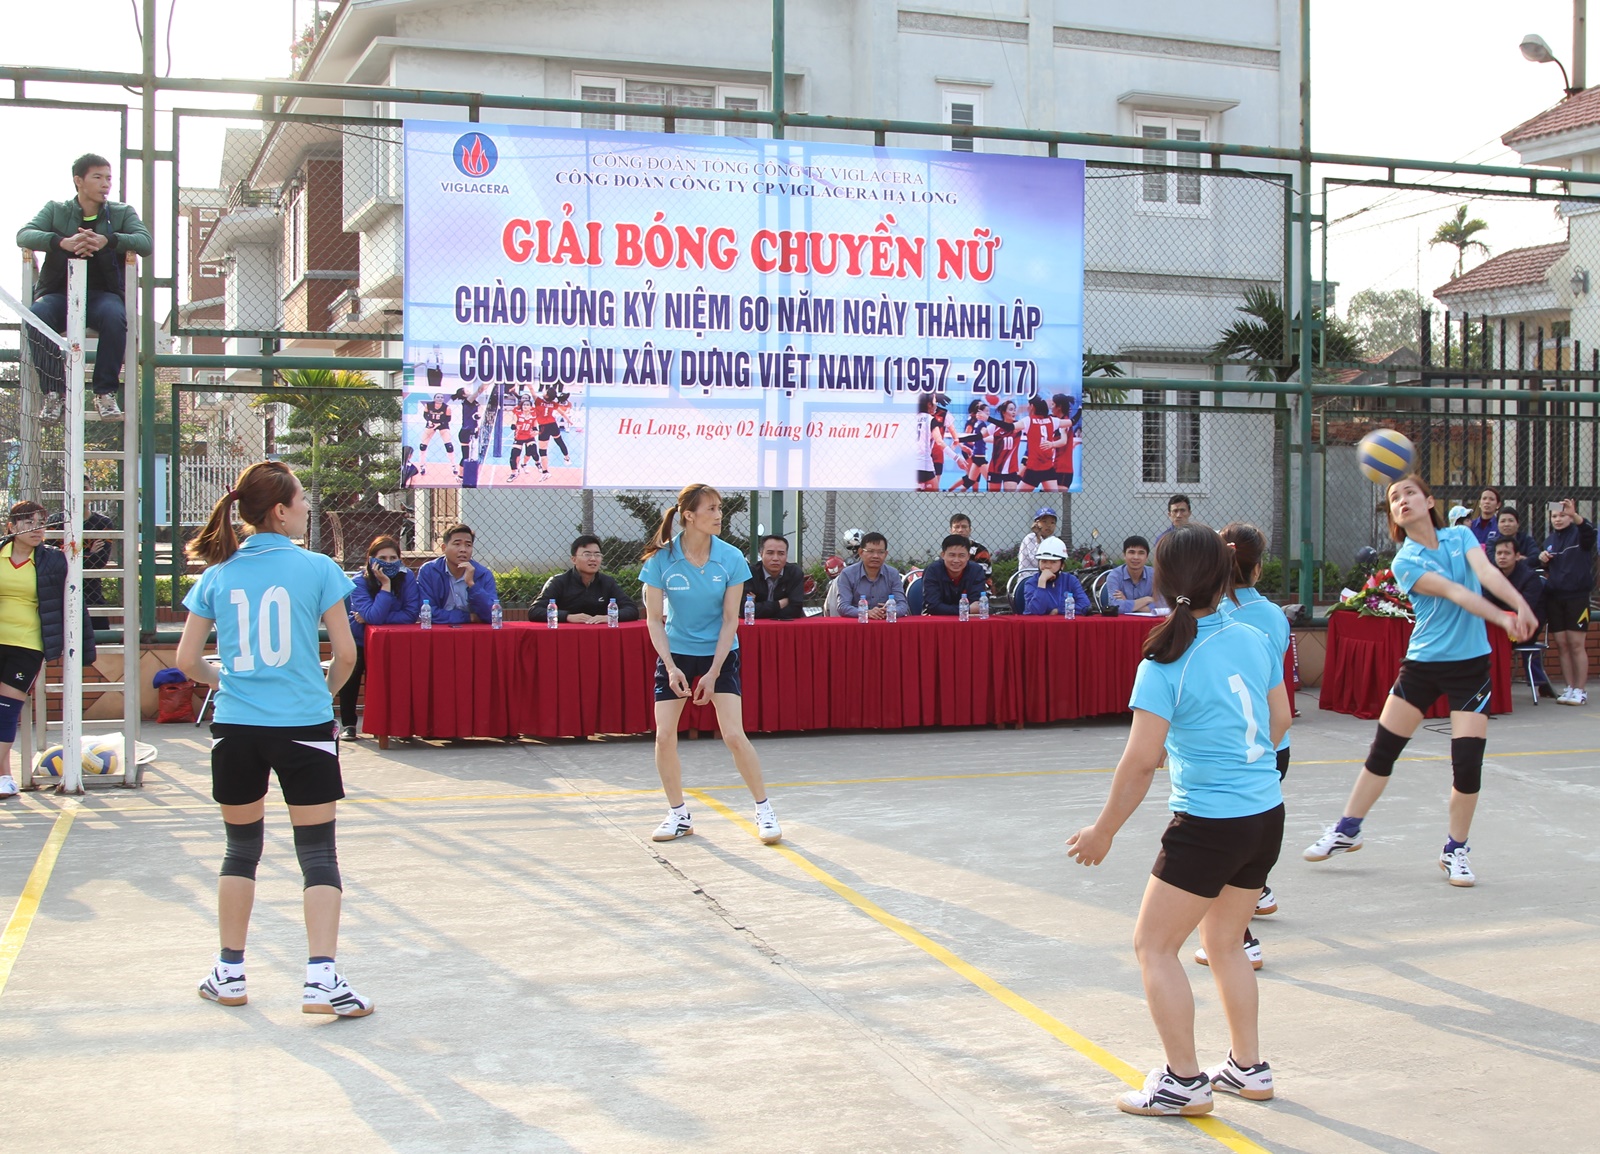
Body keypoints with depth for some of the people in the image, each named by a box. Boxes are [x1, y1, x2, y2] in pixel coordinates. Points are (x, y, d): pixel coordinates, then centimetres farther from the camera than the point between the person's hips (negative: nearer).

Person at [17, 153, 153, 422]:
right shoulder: (56, 210, 11)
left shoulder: (122, 213, 12)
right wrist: (63, 242, -27)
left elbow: (146, 243, -7)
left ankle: (105, 393, -25)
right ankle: (53, 393, -24)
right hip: (59, 293, 0)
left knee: (114, 317, -36)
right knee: (37, 316, -33)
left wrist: (107, 241, -25)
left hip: (102, 294, 0)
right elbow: (23, 235, -6)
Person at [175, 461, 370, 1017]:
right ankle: (321, 979, -4)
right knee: (318, 852, 3)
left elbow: (187, 659, 5)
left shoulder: (218, 574, 4)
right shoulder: (316, 568, -5)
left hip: (234, 729, 3)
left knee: (241, 848, 18)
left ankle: (229, 973, 25)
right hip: (304, 727, -3)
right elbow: (345, 652, -5)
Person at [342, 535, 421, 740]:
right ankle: (348, 724, -10)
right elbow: (374, 617, -29)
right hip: (361, 641, -1)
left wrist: (369, 618, -22)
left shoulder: (407, 578, -10)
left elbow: (410, 615, -20)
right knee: (350, 671, -27)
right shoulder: (360, 582, -16)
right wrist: (385, 585, -30)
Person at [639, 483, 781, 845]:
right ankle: (678, 815, 13)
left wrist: (713, 672, -14)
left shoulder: (731, 559, -11)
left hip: (720, 653, -1)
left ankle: (764, 811, 4)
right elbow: (654, 618, -8)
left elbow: (730, 620, -9)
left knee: (733, 735, -11)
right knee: (664, 736, -5)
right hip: (675, 654, 1)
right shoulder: (661, 558, -12)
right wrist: (671, 667, -17)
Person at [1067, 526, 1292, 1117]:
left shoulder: (1166, 663, -17)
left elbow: (1141, 761, -17)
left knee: (1153, 944, 7)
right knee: (1223, 941, 22)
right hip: (1267, 814, 7)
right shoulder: (1254, 638, 0)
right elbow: (1279, 721, 12)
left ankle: (1184, 1082, 10)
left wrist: (1103, 831, -6)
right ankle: (1248, 1068, 30)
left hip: (1209, 823, -7)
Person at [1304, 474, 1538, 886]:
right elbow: (1454, 593, -20)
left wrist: (1521, 605, -36)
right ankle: (1346, 831, 22)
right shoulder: (1404, 562, -5)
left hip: (1471, 663, 0)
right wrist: (1503, 619, -34)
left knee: (1468, 764, -5)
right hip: (1422, 664, 0)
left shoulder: (1461, 536, 2)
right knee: (1381, 752, 4)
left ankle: (1455, 851, 14)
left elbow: (1486, 573, -17)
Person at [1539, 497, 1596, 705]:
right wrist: (1543, 561, 1)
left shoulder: (1578, 534, -2)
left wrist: (1574, 515, -46)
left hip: (1577, 596, -5)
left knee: (1576, 644, -5)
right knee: (1561, 644, 4)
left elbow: (1589, 532, -28)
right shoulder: (1549, 540, 14)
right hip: (1554, 597, 5)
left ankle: (1581, 690, 0)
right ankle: (1570, 688, 10)